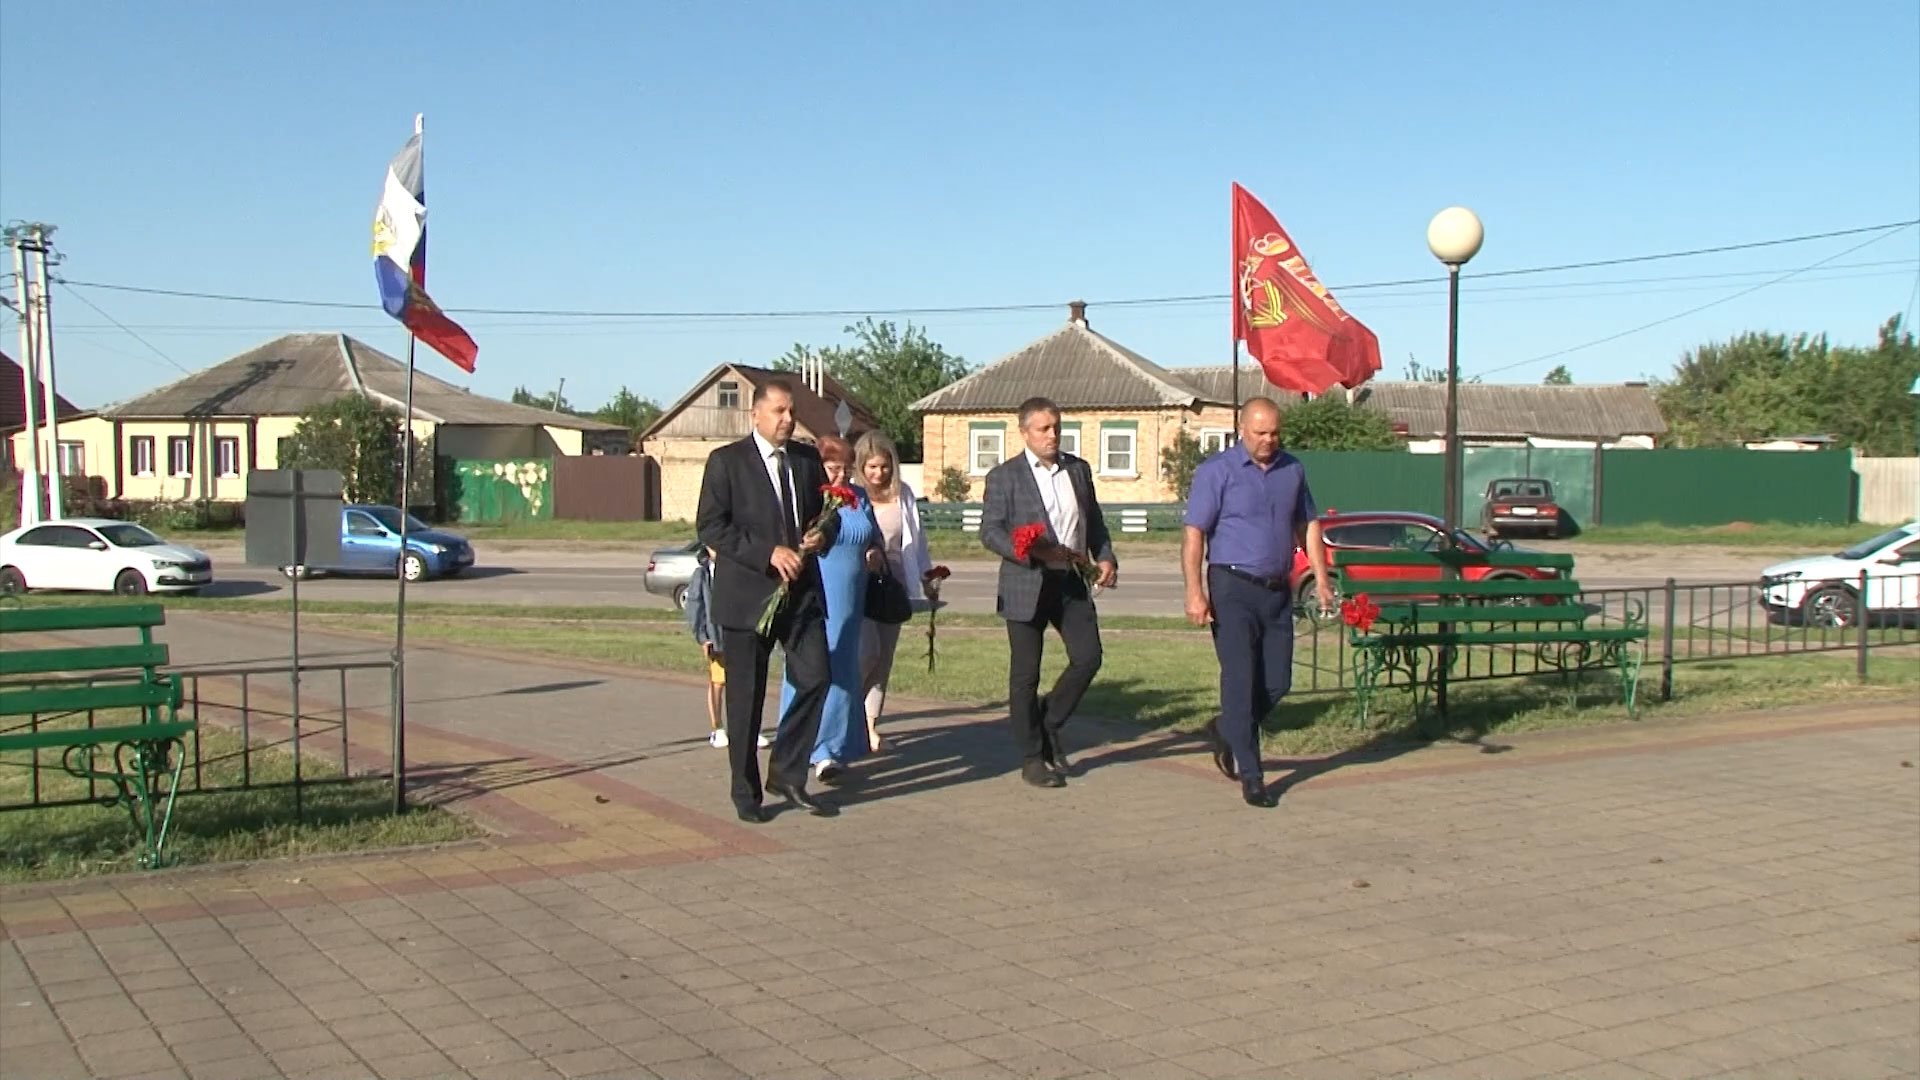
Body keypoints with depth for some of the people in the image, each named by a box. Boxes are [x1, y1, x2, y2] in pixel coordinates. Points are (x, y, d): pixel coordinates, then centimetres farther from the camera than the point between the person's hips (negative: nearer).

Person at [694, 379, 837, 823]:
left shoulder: (808, 460, 11)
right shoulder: (726, 461, -4)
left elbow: (825, 513, 22)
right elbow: (709, 526, -10)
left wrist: (821, 536, -2)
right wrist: (768, 553, -19)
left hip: (802, 591, 4)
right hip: (747, 594, -4)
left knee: (815, 679, -4)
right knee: (745, 697, 3)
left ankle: (787, 774, 13)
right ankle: (746, 792, 15)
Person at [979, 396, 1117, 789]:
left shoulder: (1079, 470, 12)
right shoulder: (1004, 476, -3)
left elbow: (1094, 521, 17)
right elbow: (990, 530, -9)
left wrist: (1105, 557, -1)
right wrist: (1038, 552, -21)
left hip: (1072, 582, 4)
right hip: (1027, 586, -4)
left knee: (1088, 657, -4)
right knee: (1025, 675, 2)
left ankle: (1048, 724, 19)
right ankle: (1032, 757, 13)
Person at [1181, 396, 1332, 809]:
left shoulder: (1292, 469, 11)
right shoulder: (1217, 471, -6)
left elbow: (1307, 525, 21)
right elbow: (1194, 533, -10)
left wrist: (1321, 578, 11)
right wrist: (1195, 593, -18)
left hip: (1277, 591, 6)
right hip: (1233, 589, -6)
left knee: (1278, 682, 6)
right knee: (1241, 680, -7)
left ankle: (1225, 731, 32)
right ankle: (1251, 776, -1)